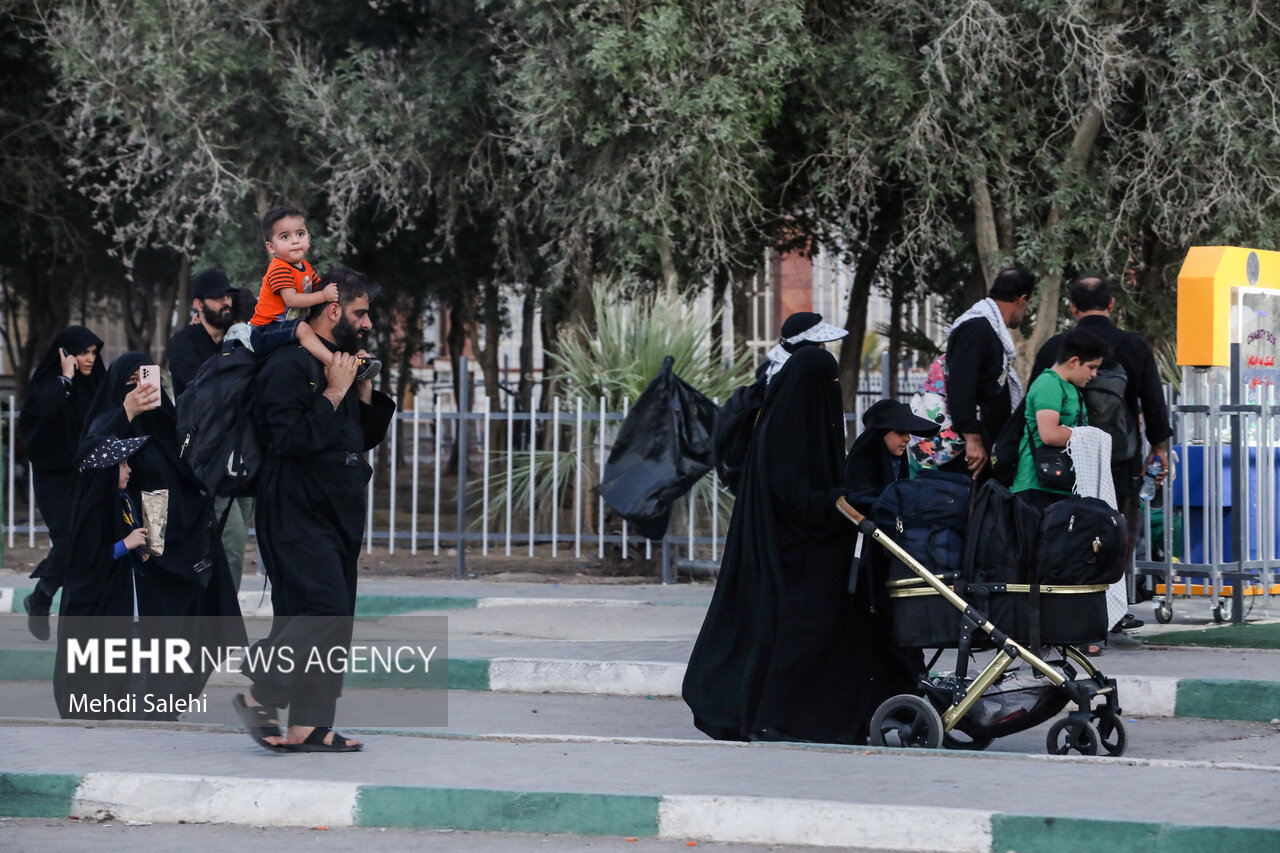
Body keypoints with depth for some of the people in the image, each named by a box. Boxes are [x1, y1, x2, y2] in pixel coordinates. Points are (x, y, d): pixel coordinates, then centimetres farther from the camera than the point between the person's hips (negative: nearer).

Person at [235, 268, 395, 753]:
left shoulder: (341, 364, 17)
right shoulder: (289, 366, -13)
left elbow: (367, 438, 23)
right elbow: (291, 439, -22)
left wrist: (366, 393, 7)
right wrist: (334, 394, -17)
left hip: (339, 514, 10)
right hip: (298, 516, -10)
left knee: (334, 620, 5)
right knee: (325, 610, -18)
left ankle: (308, 726, 7)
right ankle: (260, 698, -6)